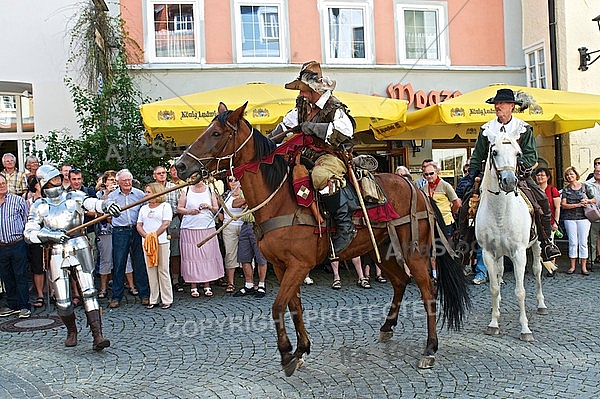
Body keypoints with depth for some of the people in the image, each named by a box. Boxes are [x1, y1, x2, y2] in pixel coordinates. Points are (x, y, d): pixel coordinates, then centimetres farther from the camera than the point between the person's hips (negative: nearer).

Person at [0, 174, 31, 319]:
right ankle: (12, 305, 23)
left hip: (18, 245, -4)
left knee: (21, 276, 0)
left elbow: (27, 220, 3)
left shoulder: (18, 200, -1)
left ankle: (24, 306, 7)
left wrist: (24, 235, -1)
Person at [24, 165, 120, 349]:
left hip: (80, 250, -1)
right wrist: (51, 235, -15)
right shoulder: (39, 206, 8)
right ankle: (71, 332, 29)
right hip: (57, 254, 1)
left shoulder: (75, 197, 5)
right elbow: (29, 233, 1)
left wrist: (106, 205, -37)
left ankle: (97, 336, -12)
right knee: (63, 302, 3)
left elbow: (92, 203, -15)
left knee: (89, 292, -11)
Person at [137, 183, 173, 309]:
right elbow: (139, 225, 11)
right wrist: (146, 236, -7)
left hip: (161, 242, -5)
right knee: (151, 271, 5)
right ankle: (153, 300, 11)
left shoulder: (165, 206, 3)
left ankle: (167, 300, 2)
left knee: (163, 270, -3)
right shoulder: (144, 208, 18)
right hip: (146, 242, 5)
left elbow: (165, 224, -7)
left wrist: (154, 235, -15)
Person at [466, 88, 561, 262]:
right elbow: (477, 158, 10)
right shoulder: (486, 130, 9)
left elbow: (531, 156, -2)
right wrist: (471, 179, 0)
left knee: (542, 200, -20)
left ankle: (546, 243, -10)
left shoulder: (524, 128, 6)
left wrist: (517, 163, -21)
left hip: (519, 174, -1)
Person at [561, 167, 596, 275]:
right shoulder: (566, 190, 7)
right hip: (569, 218, 0)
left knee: (583, 242, 0)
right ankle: (572, 266, 8)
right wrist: (577, 205, -13)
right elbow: (563, 205, -3)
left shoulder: (585, 187, 7)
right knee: (572, 242, 1)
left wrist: (587, 201, -8)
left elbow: (594, 200, 13)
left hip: (583, 217, 0)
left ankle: (584, 267, 6)